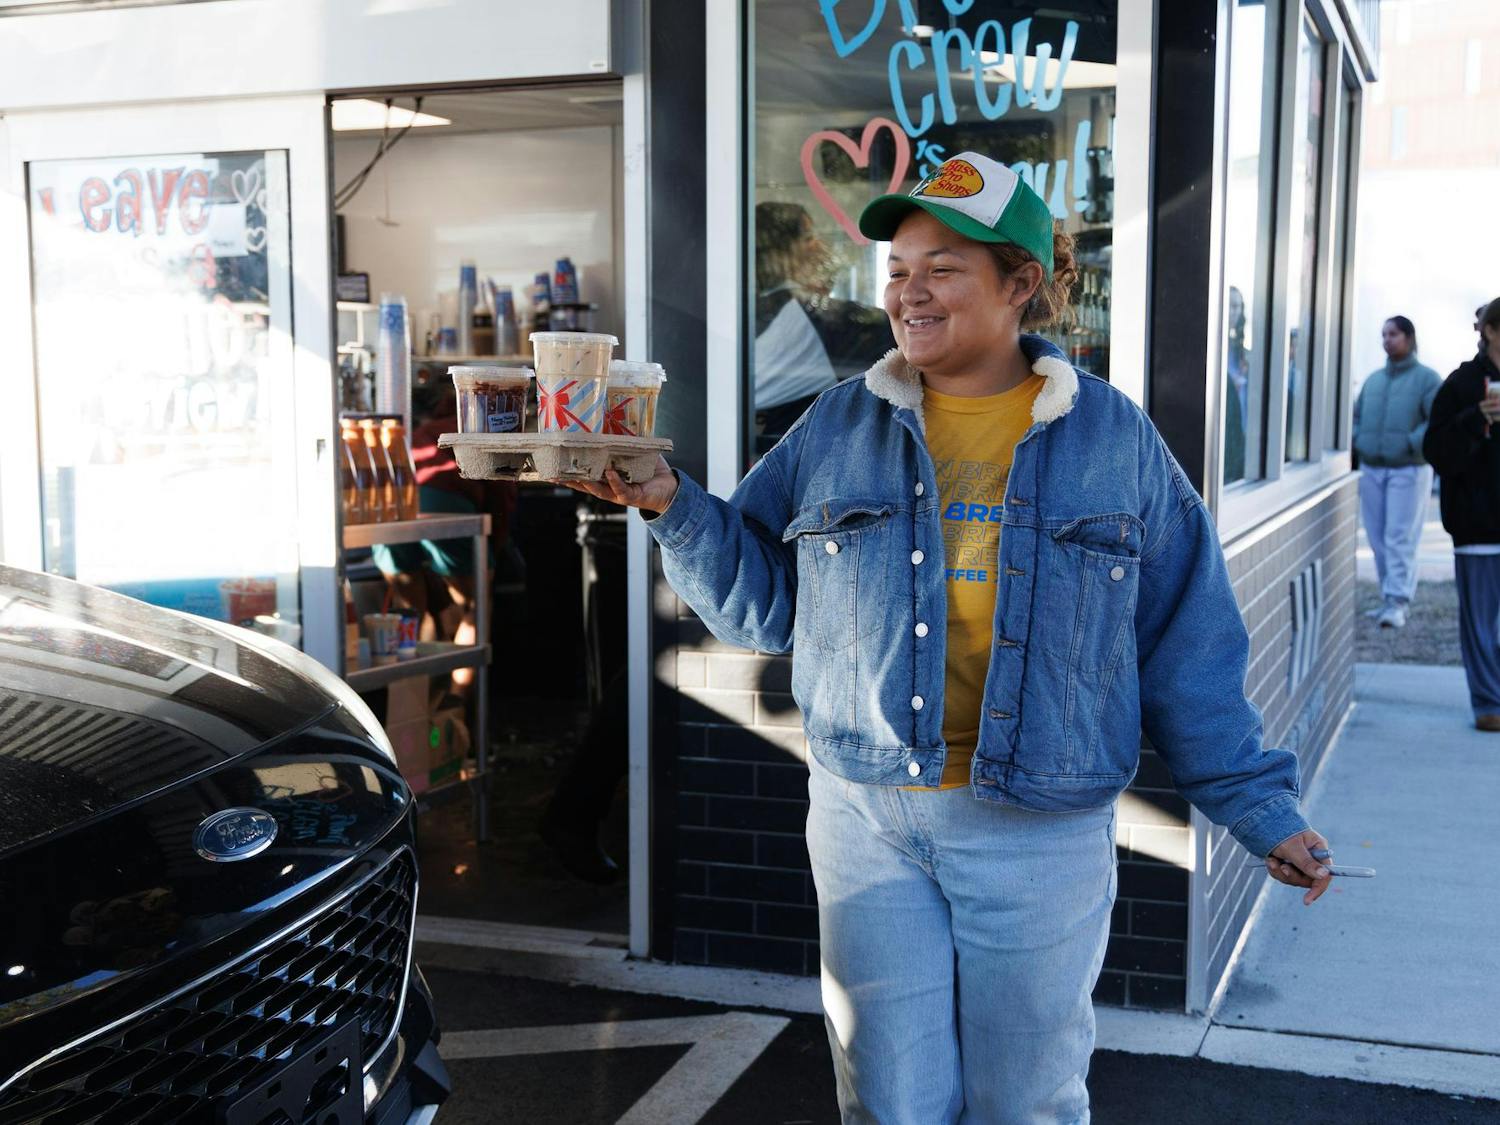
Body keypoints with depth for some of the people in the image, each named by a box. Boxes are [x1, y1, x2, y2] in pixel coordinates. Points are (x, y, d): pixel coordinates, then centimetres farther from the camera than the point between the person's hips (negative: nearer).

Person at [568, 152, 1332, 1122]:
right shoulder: (840, 427, 3)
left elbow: (1184, 647, 3)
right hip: (867, 815, 1)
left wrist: (1259, 806, 3)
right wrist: (674, 508, -9)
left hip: (1039, 832, -1)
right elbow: (762, 600, 6)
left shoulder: (1116, 439, -1)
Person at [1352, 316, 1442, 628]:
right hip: (1371, 470, 6)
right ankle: (1389, 599, 14)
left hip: (1408, 470, -6)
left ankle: (1398, 602, -12)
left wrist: (1412, 444, -20)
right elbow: (1356, 415, 22)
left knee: (1400, 538, -10)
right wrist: (1357, 442, 5)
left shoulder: (1427, 378, -2)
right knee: (1378, 540, 6)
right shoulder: (1374, 379, 15)